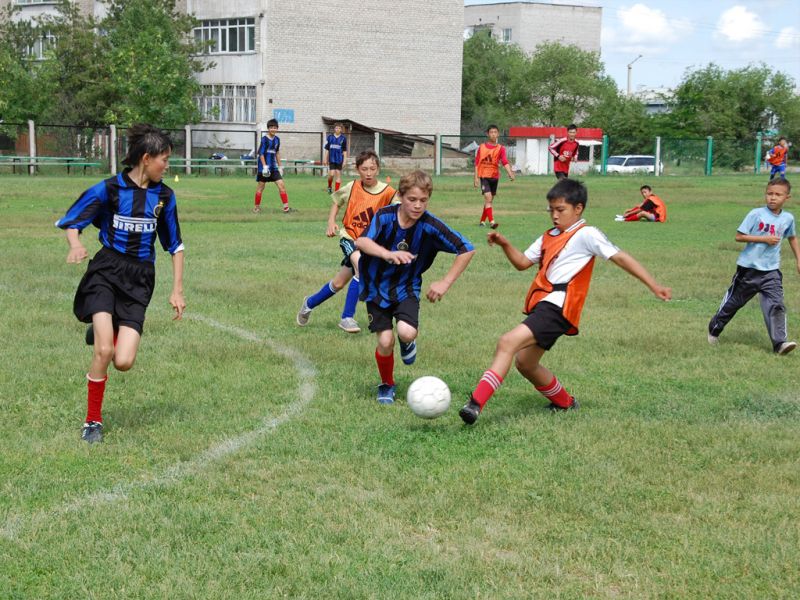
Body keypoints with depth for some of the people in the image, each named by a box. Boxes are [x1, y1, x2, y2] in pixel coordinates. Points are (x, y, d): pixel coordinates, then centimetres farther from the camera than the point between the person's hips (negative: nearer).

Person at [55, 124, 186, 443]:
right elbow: (70, 222, 0)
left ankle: (104, 332, 25)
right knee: (104, 352, -19)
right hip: (106, 271, -3)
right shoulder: (109, 189, -5)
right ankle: (93, 422, 3)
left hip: (140, 279, 3)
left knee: (123, 362, -12)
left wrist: (177, 290, 10)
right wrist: (76, 244, -22)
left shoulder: (164, 195, 5)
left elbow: (175, 245, 14)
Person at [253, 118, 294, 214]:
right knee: (260, 187, 4)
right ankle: (256, 207, 17)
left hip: (273, 167, 5)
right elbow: (261, 153, -13)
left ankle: (286, 207, -5)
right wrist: (265, 166, -21)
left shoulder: (277, 139, 8)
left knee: (281, 185, -4)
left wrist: (280, 166, 18)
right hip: (264, 166, -5)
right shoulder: (264, 139, -10)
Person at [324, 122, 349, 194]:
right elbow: (327, 149, 7)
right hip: (331, 159, 0)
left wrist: (345, 160, -3)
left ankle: (337, 190, 6)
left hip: (339, 159, 0)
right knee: (332, 174, -7)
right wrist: (325, 159, 6)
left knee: (338, 174, 1)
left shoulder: (343, 138, 0)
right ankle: (329, 187, 19)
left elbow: (345, 150, 2)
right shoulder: (330, 137, 2)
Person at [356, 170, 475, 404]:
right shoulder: (386, 216, -17)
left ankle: (408, 341, 15)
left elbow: (467, 250, -13)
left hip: (406, 288, 0)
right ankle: (386, 385, 22)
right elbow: (361, 241, -34)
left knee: (407, 332, -25)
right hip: (377, 287, 0)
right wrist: (388, 254, -52)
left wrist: (445, 283, -15)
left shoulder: (429, 226, -17)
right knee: (386, 341, -8)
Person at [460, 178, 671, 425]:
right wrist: (505, 245, 4)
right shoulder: (549, 237, 22)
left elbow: (620, 257, -7)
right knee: (525, 362, 17)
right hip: (543, 305, 10)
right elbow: (523, 262, 24)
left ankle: (476, 403, -30)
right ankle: (565, 402, 37)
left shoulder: (586, 235, -3)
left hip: (558, 307, -10)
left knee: (508, 342, -24)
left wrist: (654, 286, -12)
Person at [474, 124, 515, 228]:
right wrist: (476, 178, -3)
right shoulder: (482, 147, 1)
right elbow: (477, 163, 3)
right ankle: (491, 222, -24)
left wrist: (510, 173, -30)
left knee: (489, 200, 12)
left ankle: (482, 221, 27)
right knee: (488, 198, -16)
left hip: (495, 177, 3)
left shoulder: (500, 148, 0)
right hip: (484, 176, -3)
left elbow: (505, 162, -13)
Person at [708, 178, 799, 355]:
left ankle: (779, 342, -17)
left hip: (771, 271, 2)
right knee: (733, 301, 12)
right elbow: (739, 236, -13)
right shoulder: (756, 214, -12)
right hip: (749, 267, -2)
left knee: (776, 305, -13)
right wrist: (764, 239, -19)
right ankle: (714, 330, 32)